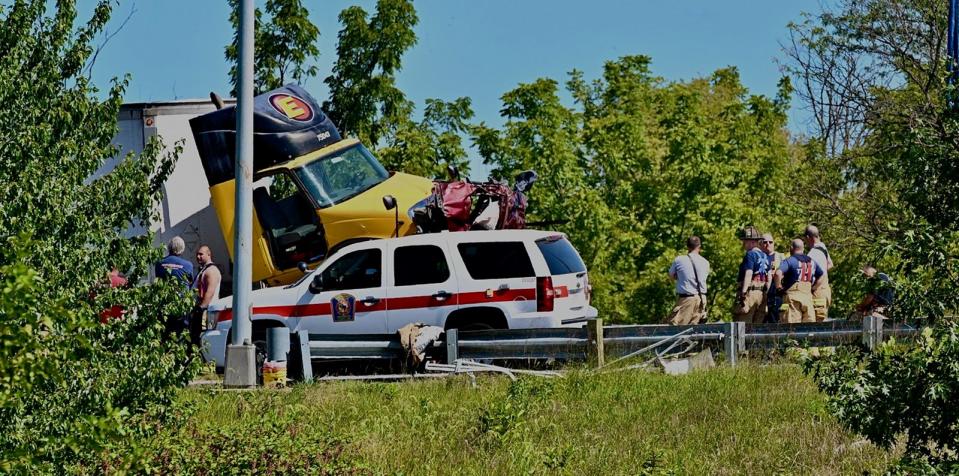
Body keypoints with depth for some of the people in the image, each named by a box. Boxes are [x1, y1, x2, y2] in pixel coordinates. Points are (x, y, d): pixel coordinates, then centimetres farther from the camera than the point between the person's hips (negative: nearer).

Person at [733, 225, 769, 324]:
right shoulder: (765, 256, 17)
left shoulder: (751, 254, -8)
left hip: (750, 292, -9)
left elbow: (748, 274, -18)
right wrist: (766, 293, 17)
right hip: (762, 293, 9)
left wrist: (743, 293, -21)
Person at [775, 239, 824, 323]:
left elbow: (778, 273, -20)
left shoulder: (789, 260, -4)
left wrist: (779, 288, -6)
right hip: (808, 296, 5)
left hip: (793, 295, -5)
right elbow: (822, 275, 21)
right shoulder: (811, 261, 16)